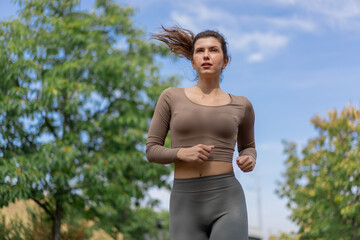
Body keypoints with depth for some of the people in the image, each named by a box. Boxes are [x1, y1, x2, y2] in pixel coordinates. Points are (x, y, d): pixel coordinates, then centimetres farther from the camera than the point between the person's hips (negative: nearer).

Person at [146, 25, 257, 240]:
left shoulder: (240, 105, 10)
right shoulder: (171, 97, 7)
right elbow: (152, 151, 8)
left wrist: (249, 160, 0)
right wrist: (183, 153, -13)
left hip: (227, 202, -1)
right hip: (187, 207, 1)